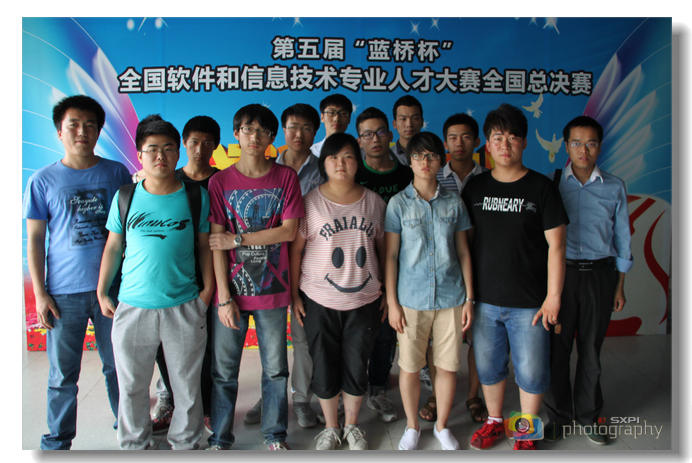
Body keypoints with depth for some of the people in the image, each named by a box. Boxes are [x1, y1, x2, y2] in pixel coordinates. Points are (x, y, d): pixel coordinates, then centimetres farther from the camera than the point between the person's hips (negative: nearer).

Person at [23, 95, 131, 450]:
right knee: (63, 374, 9)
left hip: (112, 287, 1)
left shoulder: (117, 173, 3)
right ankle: (57, 442, 29)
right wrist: (40, 293, -3)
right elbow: (35, 240, 2)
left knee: (119, 365, 12)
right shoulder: (43, 180, 0)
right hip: (64, 292, -1)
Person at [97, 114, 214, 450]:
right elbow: (113, 247, 9)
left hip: (185, 308, -1)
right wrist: (102, 293, 9)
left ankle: (186, 443, 34)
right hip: (132, 307, 1)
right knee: (132, 387, 14)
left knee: (187, 385, 11)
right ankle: (135, 445, 37)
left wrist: (208, 288, -1)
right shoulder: (125, 197, 2)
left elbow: (204, 245, 5)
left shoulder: (196, 196, 0)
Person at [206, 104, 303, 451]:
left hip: (272, 289, 0)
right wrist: (224, 297, -9)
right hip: (232, 290, 0)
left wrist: (237, 239, -10)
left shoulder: (286, 177, 1)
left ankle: (275, 434, 31)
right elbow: (216, 243, -4)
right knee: (224, 370, 9)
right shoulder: (220, 181, 0)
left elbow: (288, 231, -8)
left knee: (275, 368, 12)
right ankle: (220, 438, 29)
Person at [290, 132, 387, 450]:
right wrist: (294, 294, -4)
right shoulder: (310, 201, -4)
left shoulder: (373, 201, 3)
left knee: (357, 367, 11)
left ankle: (351, 425, 35)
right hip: (319, 301, -1)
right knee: (324, 367, 10)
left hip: (364, 301, 2)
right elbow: (296, 249, -2)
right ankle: (330, 427, 33)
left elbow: (384, 248, 8)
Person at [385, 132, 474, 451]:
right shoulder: (399, 203, -1)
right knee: (409, 366, 8)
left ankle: (442, 425, 32)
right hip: (411, 298, -1)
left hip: (450, 297, 2)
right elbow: (390, 255, 0)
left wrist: (469, 298, 5)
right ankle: (412, 426, 30)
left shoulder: (453, 202, 5)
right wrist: (392, 302, -4)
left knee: (448, 365, 9)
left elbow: (463, 251, 8)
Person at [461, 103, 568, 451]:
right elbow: (465, 240, 9)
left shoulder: (541, 187, -3)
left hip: (529, 302, -2)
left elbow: (555, 244, -4)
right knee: (488, 365, 15)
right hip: (484, 300, 3)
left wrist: (553, 295, -8)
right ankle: (494, 421, 38)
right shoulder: (475, 187, 5)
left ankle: (526, 434, 30)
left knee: (531, 371, 8)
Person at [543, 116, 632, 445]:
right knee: (557, 347, 4)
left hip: (599, 273, 1)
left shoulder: (614, 187, 6)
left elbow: (621, 237, 11)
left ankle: (588, 415, 29)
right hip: (560, 272, -1)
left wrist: (620, 287, 10)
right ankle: (559, 415, 23)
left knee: (591, 348, 11)